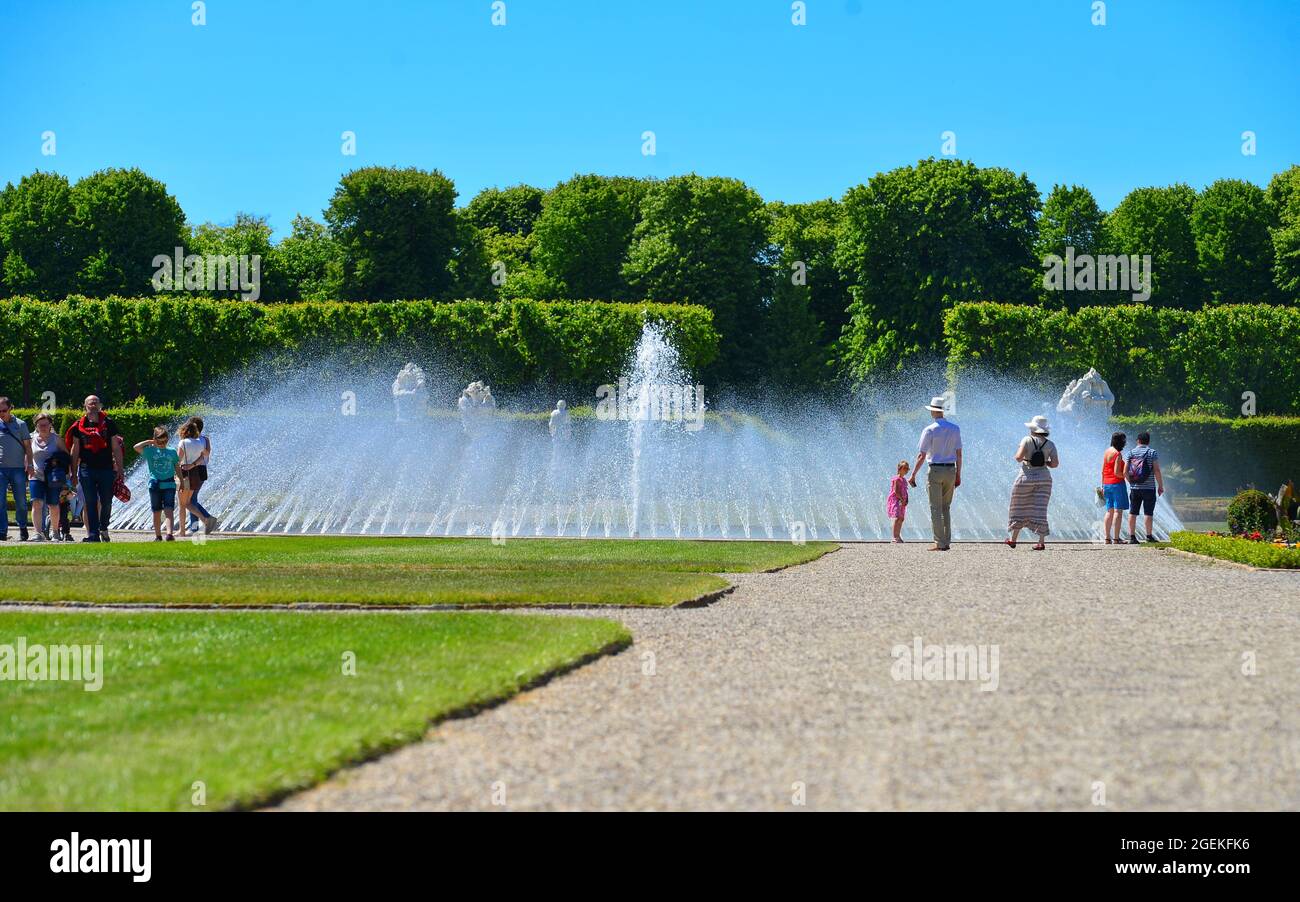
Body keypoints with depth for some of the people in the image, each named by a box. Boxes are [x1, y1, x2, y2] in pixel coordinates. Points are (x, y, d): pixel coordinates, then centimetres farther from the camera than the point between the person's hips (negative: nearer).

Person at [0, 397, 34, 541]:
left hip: (18, 468, 0)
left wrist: (29, 465, -1)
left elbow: (27, 447, 9)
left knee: (21, 502, 3)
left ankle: (23, 529, 21)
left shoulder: (20, 425, 7)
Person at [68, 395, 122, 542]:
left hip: (106, 468, 0)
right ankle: (93, 534, 0)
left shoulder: (108, 424, 5)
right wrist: (74, 473, 7)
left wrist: (119, 470, 1)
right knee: (90, 503, -2)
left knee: (106, 502, 3)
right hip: (87, 469, 0)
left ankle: (103, 528, 25)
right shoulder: (79, 426, 7)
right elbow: (75, 450, 11)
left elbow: (116, 448, 7)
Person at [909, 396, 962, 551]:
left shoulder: (929, 430, -9)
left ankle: (940, 543, -4)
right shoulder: (955, 428, 5)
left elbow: (921, 456, -10)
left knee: (936, 509, -1)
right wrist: (958, 475, 13)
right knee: (946, 508, 13)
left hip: (935, 470, -5)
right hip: (951, 470, 5)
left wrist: (913, 475, -4)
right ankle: (947, 542, 11)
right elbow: (959, 454, 7)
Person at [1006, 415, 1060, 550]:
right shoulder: (1050, 444, 1)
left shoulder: (1027, 440, -8)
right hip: (1044, 479, 2)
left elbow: (1019, 457, -18)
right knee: (1039, 510, 2)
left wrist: (1018, 458, 5)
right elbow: (1055, 464, -4)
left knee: (1019, 509, 11)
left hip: (1027, 477, -2)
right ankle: (1041, 541, -7)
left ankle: (1013, 539, 19)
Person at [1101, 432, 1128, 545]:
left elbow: (1103, 471, 13)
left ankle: (1107, 538, 11)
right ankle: (1116, 538, -8)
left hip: (1107, 484, 8)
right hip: (1117, 484, -8)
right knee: (1118, 510, -5)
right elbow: (1116, 472, -18)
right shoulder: (1118, 454, -13)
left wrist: (1103, 485, 17)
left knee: (1109, 511, 12)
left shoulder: (1107, 452, 11)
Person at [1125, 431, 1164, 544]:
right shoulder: (1152, 453, -5)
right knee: (1149, 513, 0)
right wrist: (1160, 486, -2)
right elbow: (1157, 471, -11)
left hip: (1134, 488, 3)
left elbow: (1125, 472, 3)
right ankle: (1149, 536, 0)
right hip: (1149, 488, -3)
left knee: (1132, 513, 6)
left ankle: (1132, 536, 5)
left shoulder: (1131, 453, 5)